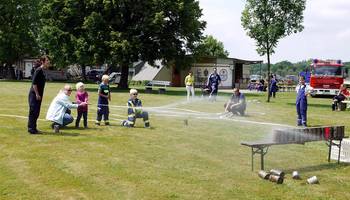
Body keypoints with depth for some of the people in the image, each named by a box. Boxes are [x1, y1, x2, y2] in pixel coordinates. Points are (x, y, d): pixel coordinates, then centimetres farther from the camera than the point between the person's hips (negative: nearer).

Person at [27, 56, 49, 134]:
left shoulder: (42, 71, 14)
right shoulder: (38, 70, -14)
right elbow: (34, 83, -19)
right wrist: (37, 94, -20)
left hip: (38, 95, 9)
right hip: (34, 94, -9)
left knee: (36, 112, 13)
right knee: (33, 111, -5)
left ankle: (33, 128, 21)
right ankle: (31, 128, 0)